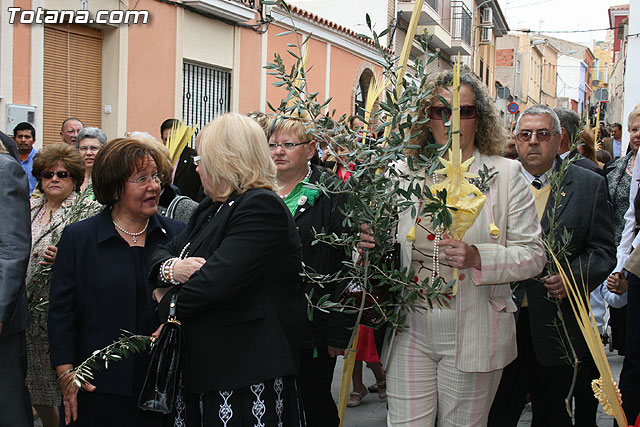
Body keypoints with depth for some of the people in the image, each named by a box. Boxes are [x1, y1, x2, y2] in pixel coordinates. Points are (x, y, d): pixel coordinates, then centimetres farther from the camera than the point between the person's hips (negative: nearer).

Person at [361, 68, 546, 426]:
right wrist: (375, 246, -5)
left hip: (474, 337, -2)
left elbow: (532, 254, -5)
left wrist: (478, 257, -22)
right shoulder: (406, 173, 7)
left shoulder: (506, 174, 0)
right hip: (411, 332, 2)